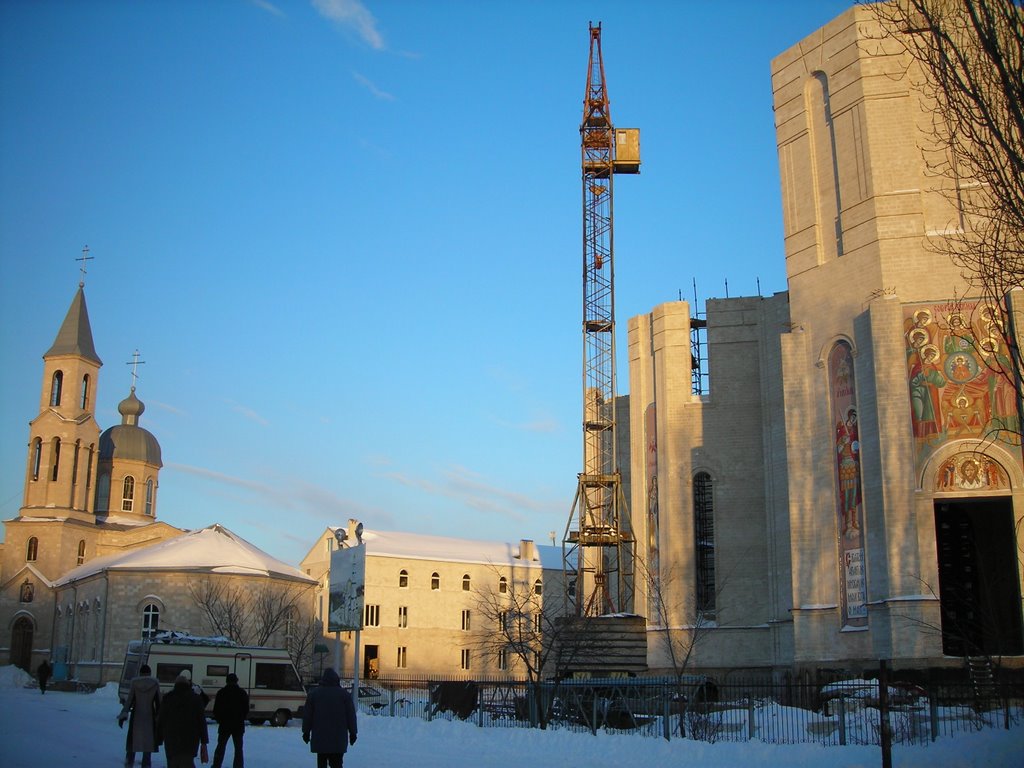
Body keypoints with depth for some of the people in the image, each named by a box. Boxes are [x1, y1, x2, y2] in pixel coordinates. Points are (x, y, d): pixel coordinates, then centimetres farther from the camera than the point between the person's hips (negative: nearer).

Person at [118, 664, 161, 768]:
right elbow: (158, 702, 0)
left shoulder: (135, 682, -4)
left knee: (132, 740, 11)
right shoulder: (155, 683, -3)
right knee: (148, 741, 6)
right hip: (149, 717, 0)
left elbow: (129, 700, -7)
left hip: (136, 717, 0)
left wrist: (124, 714, -6)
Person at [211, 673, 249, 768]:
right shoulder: (242, 693, 0)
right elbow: (246, 709, 3)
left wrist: (219, 720, 13)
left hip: (224, 724, 0)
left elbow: (216, 709, -1)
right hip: (238, 725, 0)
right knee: (238, 748, 5)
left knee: (220, 747, 12)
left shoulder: (221, 692, -2)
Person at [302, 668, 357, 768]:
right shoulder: (344, 694, 2)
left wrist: (306, 732, 13)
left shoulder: (313, 693, 5)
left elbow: (307, 715, 7)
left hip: (320, 737, 1)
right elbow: (351, 715, 3)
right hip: (339, 738, -1)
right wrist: (352, 732, 8)